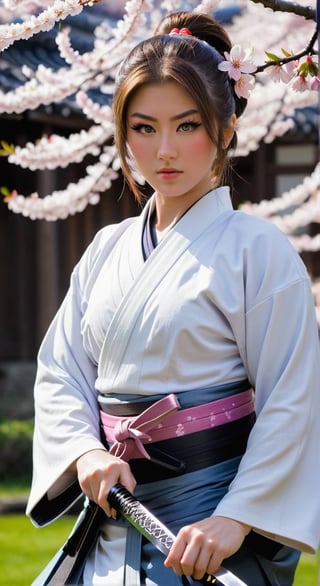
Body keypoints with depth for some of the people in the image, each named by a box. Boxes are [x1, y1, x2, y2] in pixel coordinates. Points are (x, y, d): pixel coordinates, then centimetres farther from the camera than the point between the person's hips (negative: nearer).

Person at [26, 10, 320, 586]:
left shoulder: (257, 248, -6)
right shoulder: (107, 250, 11)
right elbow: (59, 371, 9)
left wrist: (236, 519, -18)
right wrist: (85, 453, -10)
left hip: (214, 516, -5)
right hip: (116, 513, 5)